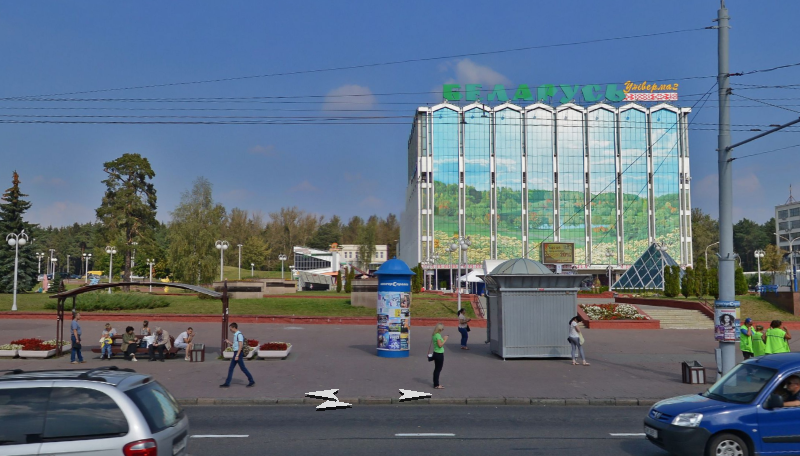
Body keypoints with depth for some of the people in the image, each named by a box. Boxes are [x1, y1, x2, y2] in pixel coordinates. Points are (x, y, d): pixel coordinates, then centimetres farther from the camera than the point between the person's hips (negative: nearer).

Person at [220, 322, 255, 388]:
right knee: (231, 368, 7)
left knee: (242, 368, -3)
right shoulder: (235, 335, 15)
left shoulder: (239, 334, -15)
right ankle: (227, 383, 9)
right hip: (236, 353, 10)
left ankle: (251, 381, 5)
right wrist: (229, 342, 15)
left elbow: (240, 346, -21)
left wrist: (237, 355, -23)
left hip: (238, 353, -10)